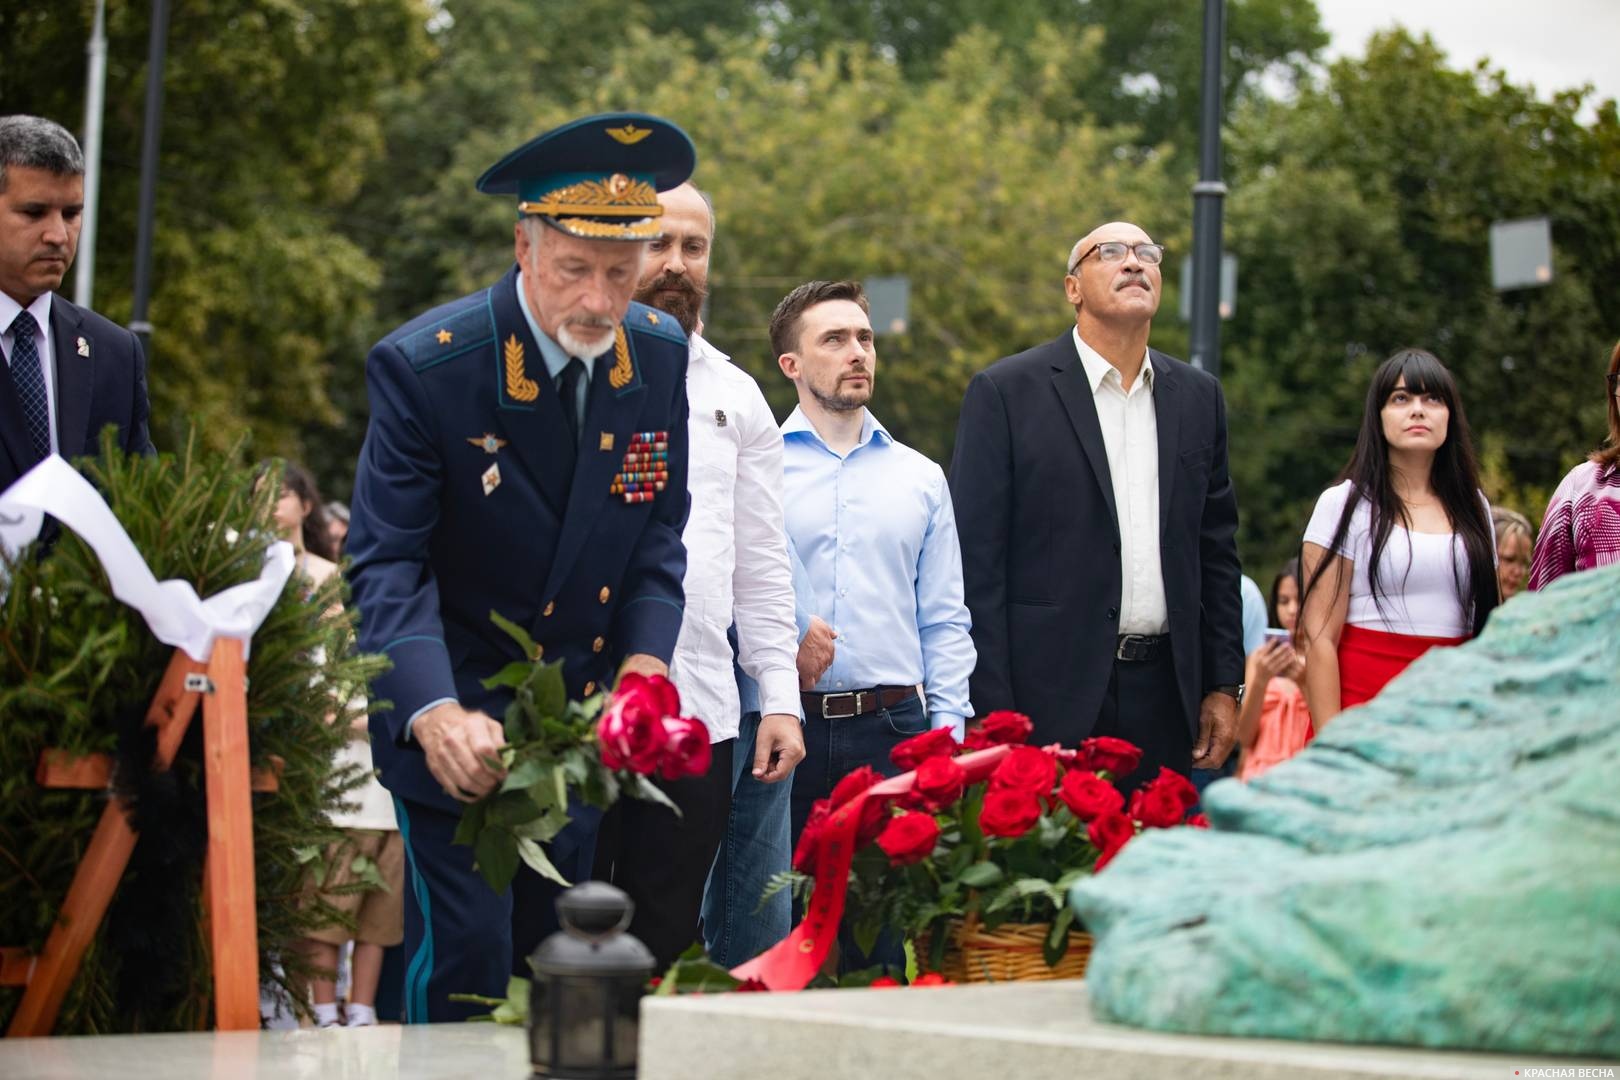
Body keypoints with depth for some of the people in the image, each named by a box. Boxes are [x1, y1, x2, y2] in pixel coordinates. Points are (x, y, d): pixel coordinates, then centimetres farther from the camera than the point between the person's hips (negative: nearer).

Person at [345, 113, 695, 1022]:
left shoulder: (660, 356, -3)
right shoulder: (424, 366, -17)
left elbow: (658, 543, 5)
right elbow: (386, 564, -20)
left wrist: (643, 665, -13)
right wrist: (435, 712, -36)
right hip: (457, 724, -4)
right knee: (466, 964, -9)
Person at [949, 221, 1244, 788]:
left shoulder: (1197, 396, 13)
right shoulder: (1005, 391, -2)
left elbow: (1216, 549, 17)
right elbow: (976, 561, -5)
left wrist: (1225, 684, 10)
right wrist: (991, 716, -11)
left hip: (1163, 696, 4)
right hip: (1052, 696, -4)